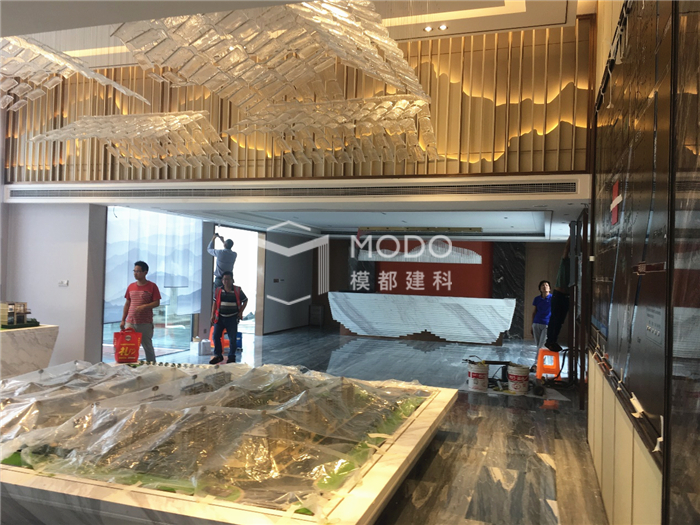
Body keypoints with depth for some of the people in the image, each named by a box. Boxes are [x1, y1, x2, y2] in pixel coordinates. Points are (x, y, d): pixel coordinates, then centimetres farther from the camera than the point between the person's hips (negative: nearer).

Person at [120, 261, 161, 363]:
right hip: (130, 322, 4)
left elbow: (157, 303, -5)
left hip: (145, 323, -4)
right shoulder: (131, 286, 12)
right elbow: (127, 304, 15)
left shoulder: (152, 286, -2)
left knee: (148, 346, 3)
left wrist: (144, 306, -21)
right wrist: (123, 320, 10)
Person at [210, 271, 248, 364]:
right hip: (220, 317, 2)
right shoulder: (218, 290, 2)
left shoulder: (237, 291, -3)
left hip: (232, 318, -2)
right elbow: (215, 303, 7)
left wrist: (240, 312, 1)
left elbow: (245, 300, 9)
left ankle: (232, 357, 17)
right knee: (216, 336, -1)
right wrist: (212, 316, 2)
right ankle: (218, 355, 14)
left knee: (232, 338, 3)